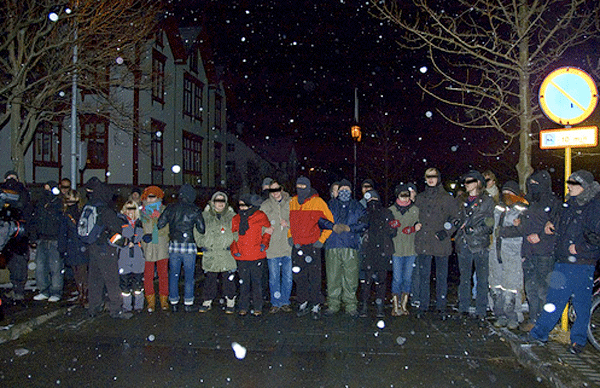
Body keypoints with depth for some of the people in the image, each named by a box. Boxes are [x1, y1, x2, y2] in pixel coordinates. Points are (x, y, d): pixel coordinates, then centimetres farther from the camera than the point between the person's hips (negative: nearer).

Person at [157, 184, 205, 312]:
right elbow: (201, 229, -2)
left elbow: (159, 224, 1)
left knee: (173, 275, 13)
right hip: (189, 247, -2)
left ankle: (173, 303, 19)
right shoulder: (195, 210, -5)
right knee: (189, 276, 8)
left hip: (173, 246, 3)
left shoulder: (171, 208, 1)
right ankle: (188, 304, 12)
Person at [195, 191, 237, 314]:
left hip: (227, 254, -1)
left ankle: (230, 303, 14)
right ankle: (207, 302, 22)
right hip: (210, 255, 1)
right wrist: (202, 244, 4)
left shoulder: (232, 216, 6)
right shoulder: (205, 215, 8)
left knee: (228, 279, 2)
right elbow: (198, 231, 14)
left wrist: (233, 245, -1)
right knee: (209, 280, 8)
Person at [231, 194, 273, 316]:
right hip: (242, 256, 2)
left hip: (257, 256, -2)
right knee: (244, 283, 7)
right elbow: (233, 236, 16)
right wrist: (234, 250, 5)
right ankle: (243, 307, 18)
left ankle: (257, 308, 14)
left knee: (257, 282, 4)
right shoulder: (236, 219, 7)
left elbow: (268, 230, 13)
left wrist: (264, 243, 3)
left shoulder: (260, 216, 0)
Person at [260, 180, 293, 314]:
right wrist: (279, 224, -9)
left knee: (288, 276, 7)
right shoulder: (265, 206, 7)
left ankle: (285, 302, 22)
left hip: (288, 246, 0)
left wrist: (288, 223, -11)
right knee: (274, 277, 5)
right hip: (272, 247, 0)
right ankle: (276, 303, 19)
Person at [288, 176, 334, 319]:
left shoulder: (318, 202, -5)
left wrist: (322, 239, -5)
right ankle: (303, 303, 23)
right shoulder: (292, 202, 9)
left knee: (314, 277, -2)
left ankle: (316, 306, 9)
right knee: (298, 276, 9)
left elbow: (330, 222, 0)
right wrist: (290, 236, 13)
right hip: (296, 245, 4)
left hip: (312, 245, -4)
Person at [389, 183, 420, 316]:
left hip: (411, 249, 1)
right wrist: (392, 226, -13)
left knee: (408, 278, 6)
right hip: (396, 249, -1)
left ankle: (404, 305, 17)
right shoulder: (391, 210, 6)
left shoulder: (415, 210, 9)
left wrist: (413, 229, -10)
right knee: (397, 279, -3)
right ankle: (395, 307, 7)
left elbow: (418, 227, 11)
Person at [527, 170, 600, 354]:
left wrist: (580, 247, -16)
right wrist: (552, 227, 12)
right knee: (554, 299, 11)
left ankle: (578, 339, 20)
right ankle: (539, 332, 17)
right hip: (562, 262, 7)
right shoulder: (570, 204, 14)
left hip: (582, 265, -7)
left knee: (581, 304, 5)